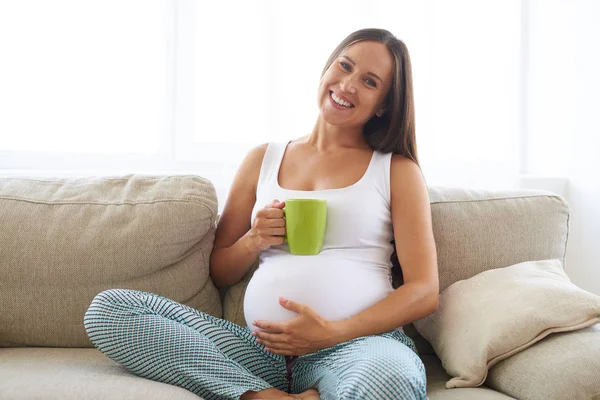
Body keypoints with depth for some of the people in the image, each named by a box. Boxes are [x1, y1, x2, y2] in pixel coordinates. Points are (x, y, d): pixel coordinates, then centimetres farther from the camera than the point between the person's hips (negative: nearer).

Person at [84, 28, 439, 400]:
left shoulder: (397, 170, 10)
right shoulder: (263, 159, 18)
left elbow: (424, 292, 1)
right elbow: (219, 273, 21)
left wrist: (332, 332, -13)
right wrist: (253, 242, -2)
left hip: (359, 343, -4)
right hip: (265, 351, 5)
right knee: (108, 308, -13)